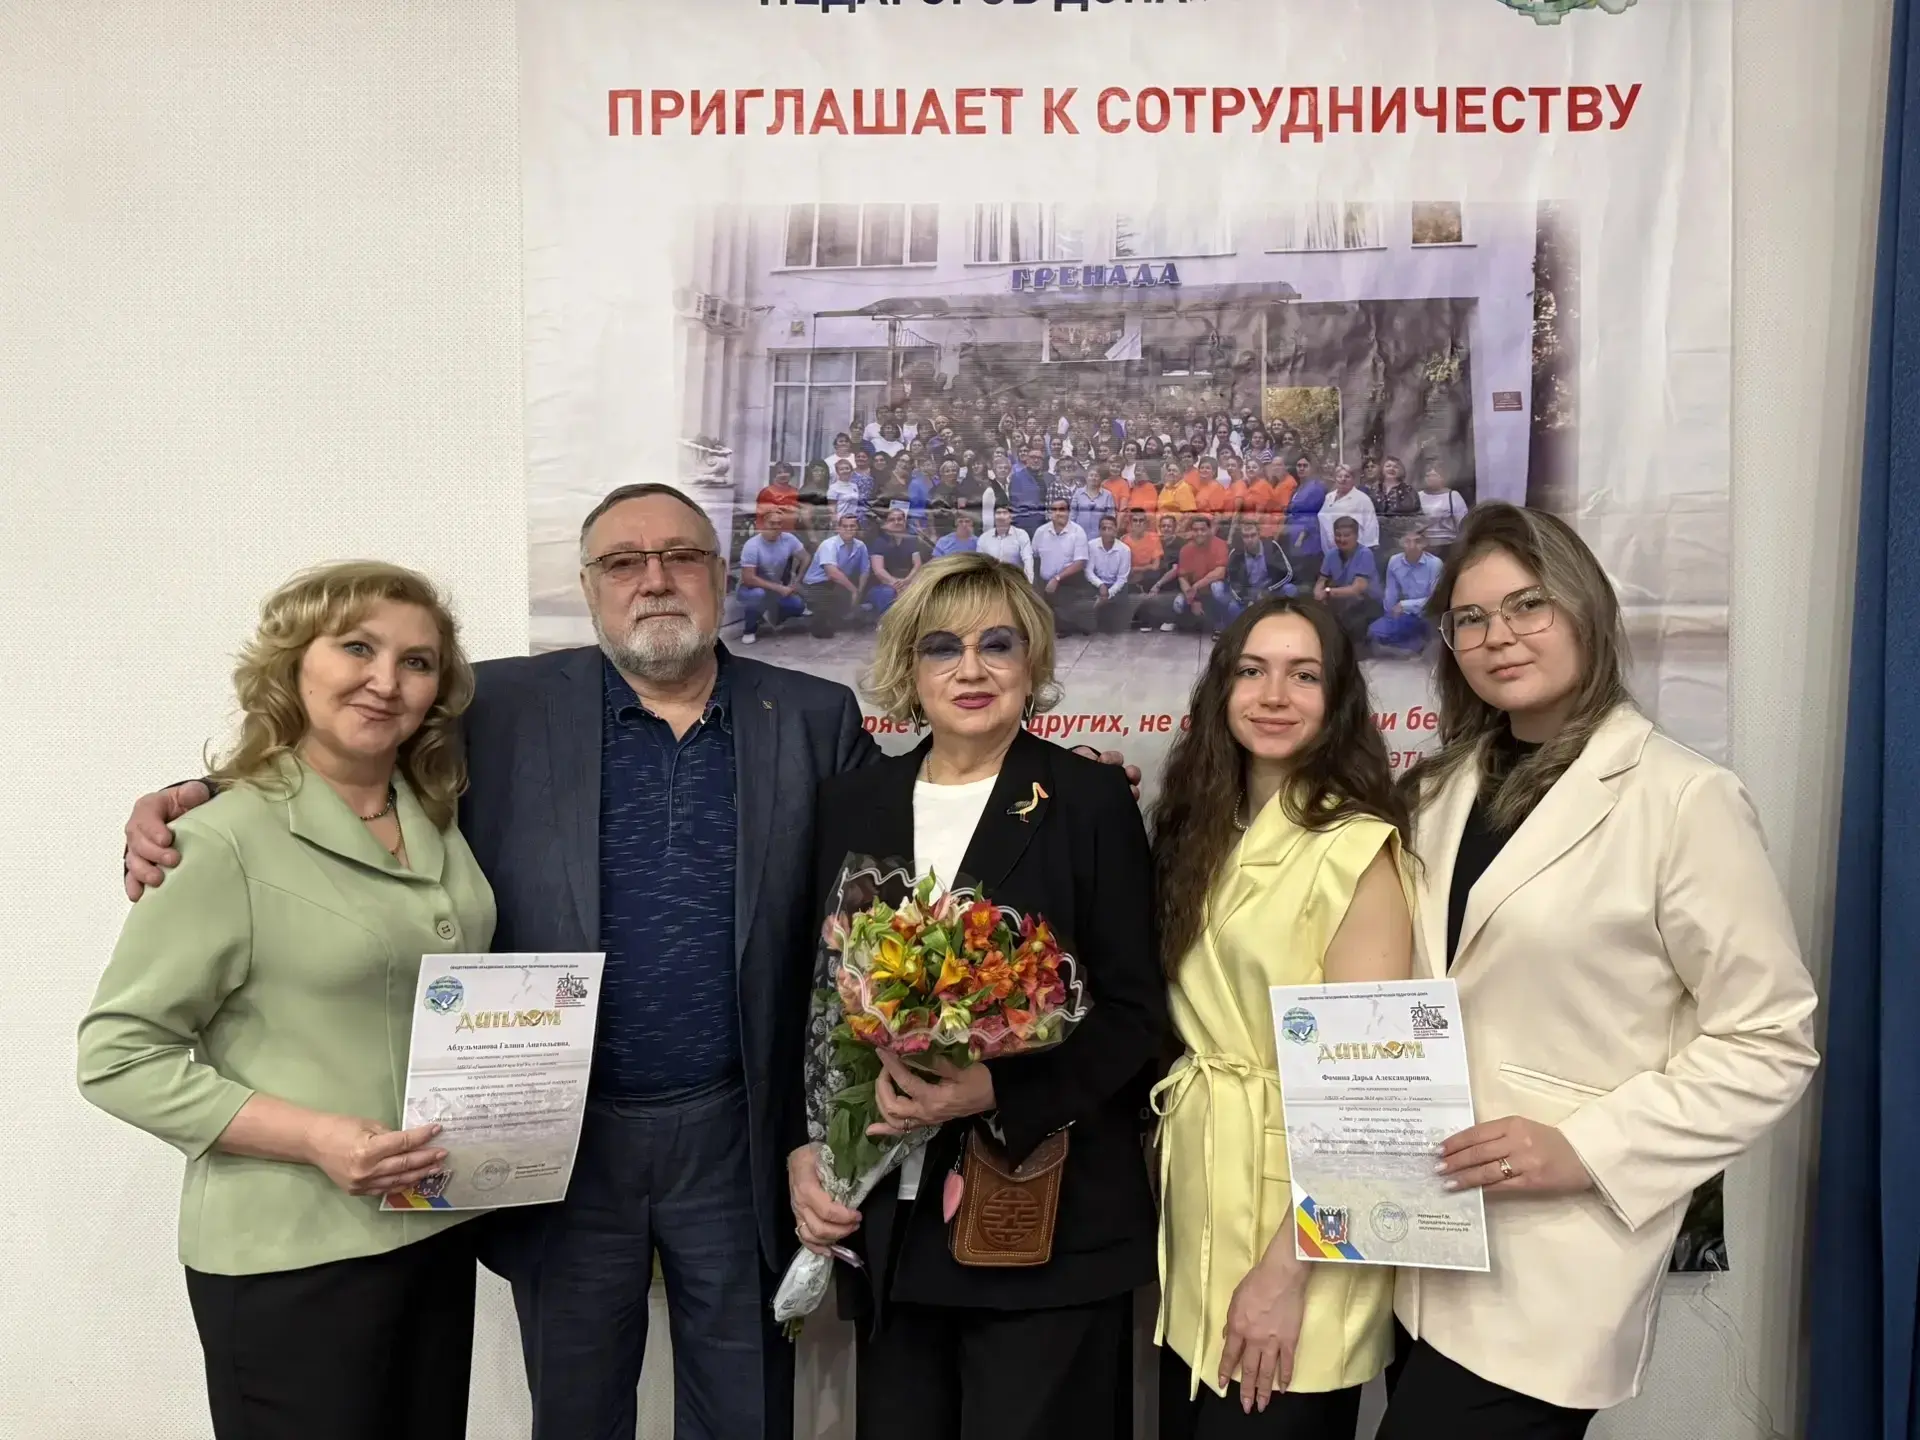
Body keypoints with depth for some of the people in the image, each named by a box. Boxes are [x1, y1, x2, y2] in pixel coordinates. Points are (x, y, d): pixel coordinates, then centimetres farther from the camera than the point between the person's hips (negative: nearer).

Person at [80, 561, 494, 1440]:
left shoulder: (439, 824, 5)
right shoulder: (226, 841, -14)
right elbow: (118, 1057, -13)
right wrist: (311, 1137, -22)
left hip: (435, 1228, 6)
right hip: (290, 1257, -6)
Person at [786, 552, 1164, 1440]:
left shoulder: (1089, 801, -4)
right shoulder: (852, 805, 7)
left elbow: (1133, 1014, -6)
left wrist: (992, 1092, -18)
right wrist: (804, 1149, -1)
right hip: (887, 1218, 4)